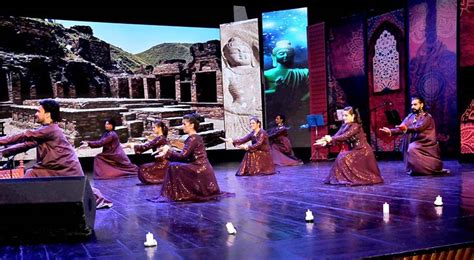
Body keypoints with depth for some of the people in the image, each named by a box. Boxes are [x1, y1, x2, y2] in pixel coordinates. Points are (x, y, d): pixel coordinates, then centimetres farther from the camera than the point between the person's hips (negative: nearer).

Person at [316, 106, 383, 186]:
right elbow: (336, 135, -7)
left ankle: (351, 179, -7)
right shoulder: (344, 126, 6)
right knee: (341, 157, -2)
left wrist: (331, 139, -34)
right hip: (354, 150, 8)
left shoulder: (356, 126, -18)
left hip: (363, 151, -8)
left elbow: (345, 136, -30)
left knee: (344, 158, -19)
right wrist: (326, 141, -23)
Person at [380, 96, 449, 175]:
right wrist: (391, 131, -19)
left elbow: (419, 128, -25)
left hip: (425, 144, -6)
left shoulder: (427, 117, -9)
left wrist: (407, 129, -41)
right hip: (415, 144, 6)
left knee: (412, 149, -27)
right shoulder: (410, 116, 8)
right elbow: (402, 129, -2)